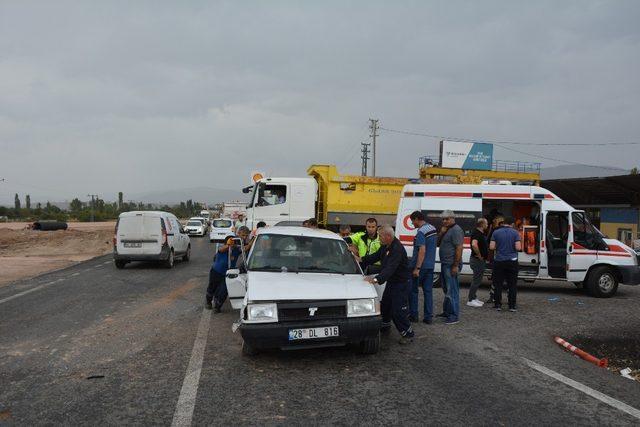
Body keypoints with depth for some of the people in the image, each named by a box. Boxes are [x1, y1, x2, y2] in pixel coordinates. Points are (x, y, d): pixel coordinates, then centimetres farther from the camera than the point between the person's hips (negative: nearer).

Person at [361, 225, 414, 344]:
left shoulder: (397, 249, -31)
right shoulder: (385, 246, 2)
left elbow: (390, 268, -41)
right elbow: (376, 256, 13)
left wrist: (377, 279, -53)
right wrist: (361, 259, -1)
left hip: (401, 283, -10)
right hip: (391, 281, 10)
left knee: (398, 310, -9)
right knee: (385, 304, 23)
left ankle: (408, 334, 3)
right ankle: (385, 324, 44)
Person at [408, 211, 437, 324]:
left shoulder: (421, 232, -18)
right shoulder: (433, 229, 10)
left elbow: (422, 251, -24)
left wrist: (417, 268, -24)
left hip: (421, 266, -8)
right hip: (430, 265, 8)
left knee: (413, 290, 6)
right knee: (428, 291, 9)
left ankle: (413, 315, 11)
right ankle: (428, 317, 9)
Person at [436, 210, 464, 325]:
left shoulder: (456, 230, -14)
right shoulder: (446, 230, 17)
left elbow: (459, 248, -20)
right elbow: (437, 244, 17)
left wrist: (455, 266, -24)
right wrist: (441, 233, -1)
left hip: (451, 265, -10)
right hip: (445, 264, 10)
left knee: (452, 291, -8)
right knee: (446, 289, 18)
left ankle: (454, 316, -4)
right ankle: (446, 312, 28)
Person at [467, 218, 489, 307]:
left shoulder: (481, 234, 14)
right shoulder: (477, 233, -18)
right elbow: (474, 244, -36)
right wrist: (479, 255, -25)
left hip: (481, 260, 10)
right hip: (478, 260, -10)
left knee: (478, 280, 15)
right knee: (476, 280, -7)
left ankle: (474, 298, 23)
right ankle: (470, 300, -3)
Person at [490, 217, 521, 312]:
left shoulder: (496, 232, -1)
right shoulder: (515, 233, -4)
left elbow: (491, 247, -5)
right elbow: (518, 247, -10)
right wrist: (511, 247, 11)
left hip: (499, 261, 1)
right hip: (512, 261, 0)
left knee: (498, 284, 8)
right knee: (512, 284, 6)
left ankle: (498, 305, 10)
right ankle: (512, 306, 7)